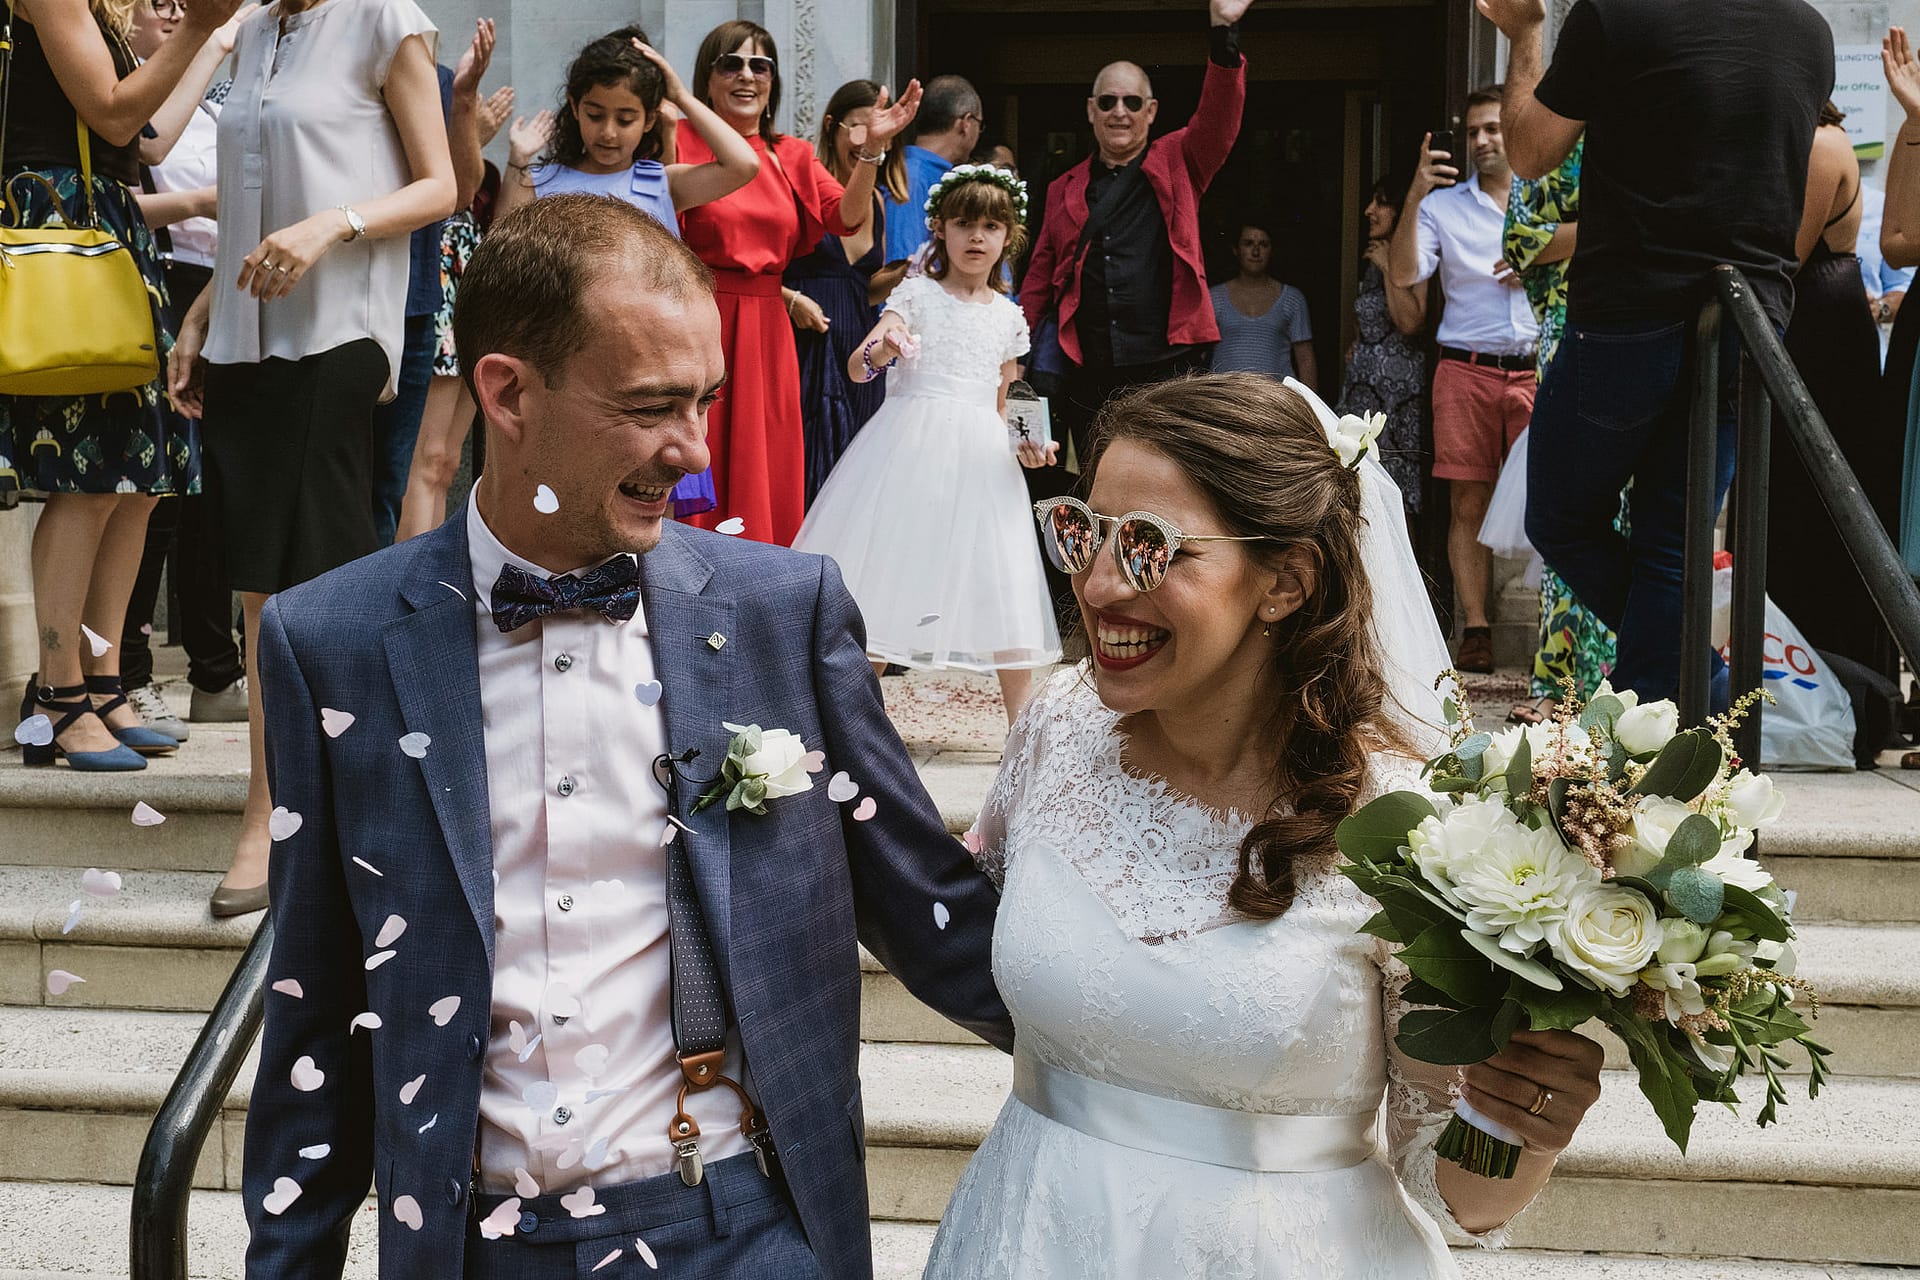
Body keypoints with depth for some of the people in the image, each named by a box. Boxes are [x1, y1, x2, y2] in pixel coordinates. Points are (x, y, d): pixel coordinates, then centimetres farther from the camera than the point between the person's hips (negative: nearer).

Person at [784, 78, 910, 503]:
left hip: (856, 353, 7)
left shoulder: (876, 202, 14)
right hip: (805, 347, -6)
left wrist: (905, 273, 5)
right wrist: (791, 300, -21)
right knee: (800, 467, -5)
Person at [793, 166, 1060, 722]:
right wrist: (881, 349, -31)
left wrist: (1024, 444, 1)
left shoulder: (1009, 317, 12)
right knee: (889, 571, -3)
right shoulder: (916, 294, 1)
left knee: (1001, 584, 0)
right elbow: (856, 367, -9)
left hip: (982, 455, 3)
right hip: (912, 446, -3)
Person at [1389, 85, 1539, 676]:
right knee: (1468, 503, -2)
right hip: (1466, 369, 0)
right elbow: (1404, 274, -3)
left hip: (1537, 368, 0)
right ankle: (1475, 630, 2)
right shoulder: (1443, 205, 12)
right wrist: (1414, 197, -13)